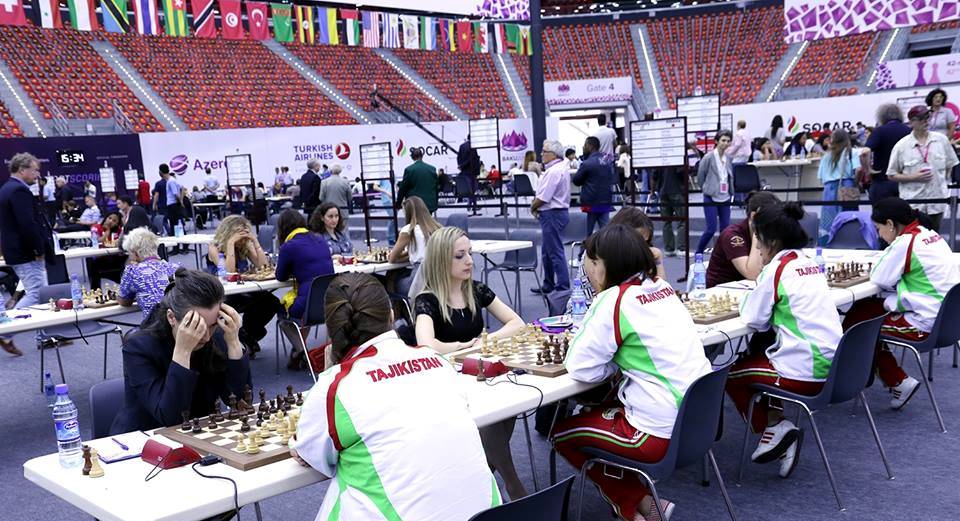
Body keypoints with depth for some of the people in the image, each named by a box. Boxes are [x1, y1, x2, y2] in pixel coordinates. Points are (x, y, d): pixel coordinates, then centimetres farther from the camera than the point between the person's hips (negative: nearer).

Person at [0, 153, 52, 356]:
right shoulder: (19, 190, -18)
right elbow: (27, 224, -25)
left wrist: (39, 247, 15)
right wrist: (39, 249, -15)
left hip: (16, 251, 11)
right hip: (26, 254, -11)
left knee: (40, 293, 14)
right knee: (35, 294, -7)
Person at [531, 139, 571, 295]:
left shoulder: (554, 171, -20)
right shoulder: (562, 168, 14)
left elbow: (543, 198, -21)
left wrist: (532, 207, -3)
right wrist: (536, 206, 5)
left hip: (552, 214, -11)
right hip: (558, 211, 11)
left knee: (555, 252, -5)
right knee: (547, 251, 18)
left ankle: (563, 288, -1)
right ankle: (548, 285, 28)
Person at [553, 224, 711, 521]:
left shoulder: (615, 299, -15)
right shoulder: (661, 286, 8)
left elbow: (581, 368, -14)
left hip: (663, 432, -8)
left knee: (561, 433, 11)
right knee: (598, 410, 28)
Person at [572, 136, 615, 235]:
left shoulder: (587, 164, -14)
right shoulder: (607, 161, 8)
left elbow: (576, 180, -3)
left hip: (592, 203, -6)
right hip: (606, 201, 6)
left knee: (590, 231, 5)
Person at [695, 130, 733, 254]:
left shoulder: (729, 158, 6)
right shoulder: (708, 158, -9)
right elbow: (700, 177, -2)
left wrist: (728, 191, 10)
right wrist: (707, 189, 6)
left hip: (725, 198, 5)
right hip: (711, 198, -5)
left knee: (725, 228, 4)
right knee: (711, 229, -8)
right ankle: (698, 253, 9)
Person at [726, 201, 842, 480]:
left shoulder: (777, 269, -13)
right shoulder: (808, 262, 11)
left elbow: (755, 320, -11)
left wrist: (746, 299, 6)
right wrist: (758, 294, 10)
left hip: (806, 372, -8)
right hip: (831, 363, 8)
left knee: (731, 373, 10)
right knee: (755, 357, 26)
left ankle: (773, 427, 8)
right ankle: (777, 425, 21)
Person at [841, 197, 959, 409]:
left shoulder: (905, 242, -18)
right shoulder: (929, 234, 10)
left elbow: (880, 279, -12)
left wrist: (868, 273, 7)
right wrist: (874, 272, 4)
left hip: (926, 324, -10)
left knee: (854, 322, -1)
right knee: (863, 307, 14)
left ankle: (898, 382, 8)